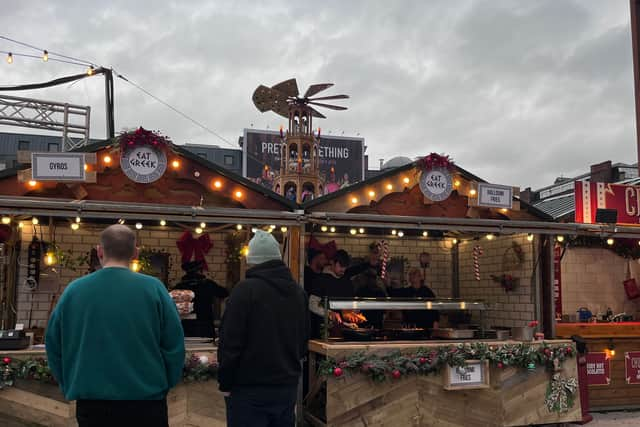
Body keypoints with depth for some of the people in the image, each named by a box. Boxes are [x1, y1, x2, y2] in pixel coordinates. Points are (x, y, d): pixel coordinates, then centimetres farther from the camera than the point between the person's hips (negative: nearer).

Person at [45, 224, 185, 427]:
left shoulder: (74, 290, -3)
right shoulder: (153, 288, -10)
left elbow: (53, 345, 5)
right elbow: (174, 345, -7)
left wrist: (71, 387, 16)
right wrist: (162, 387, 7)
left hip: (91, 404, 2)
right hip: (145, 401, -2)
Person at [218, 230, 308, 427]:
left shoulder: (246, 289, -14)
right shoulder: (299, 291, 6)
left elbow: (230, 343, -15)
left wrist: (225, 383, -5)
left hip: (249, 390, -6)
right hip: (288, 386, 6)